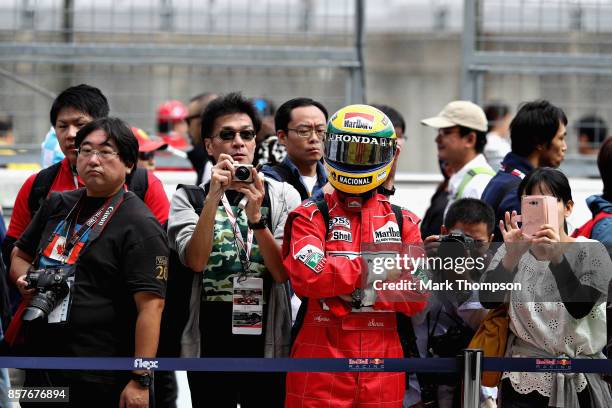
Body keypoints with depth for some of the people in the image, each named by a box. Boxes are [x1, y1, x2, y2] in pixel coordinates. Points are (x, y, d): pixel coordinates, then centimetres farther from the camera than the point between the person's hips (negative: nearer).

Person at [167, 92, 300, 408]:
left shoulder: (282, 196, 3)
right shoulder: (188, 198, 3)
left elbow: (282, 272, -8)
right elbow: (196, 261, -13)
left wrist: (255, 217, -21)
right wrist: (214, 196, -22)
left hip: (267, 348, 0)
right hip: (209, 349, 0)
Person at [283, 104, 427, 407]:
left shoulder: (402, 222, 12)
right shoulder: (312, 217, 3)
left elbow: (416, 296, 1)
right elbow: (308, 277, -16)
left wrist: (359, 292, -11)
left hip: (382, 369, 3)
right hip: (320, 369, -3)